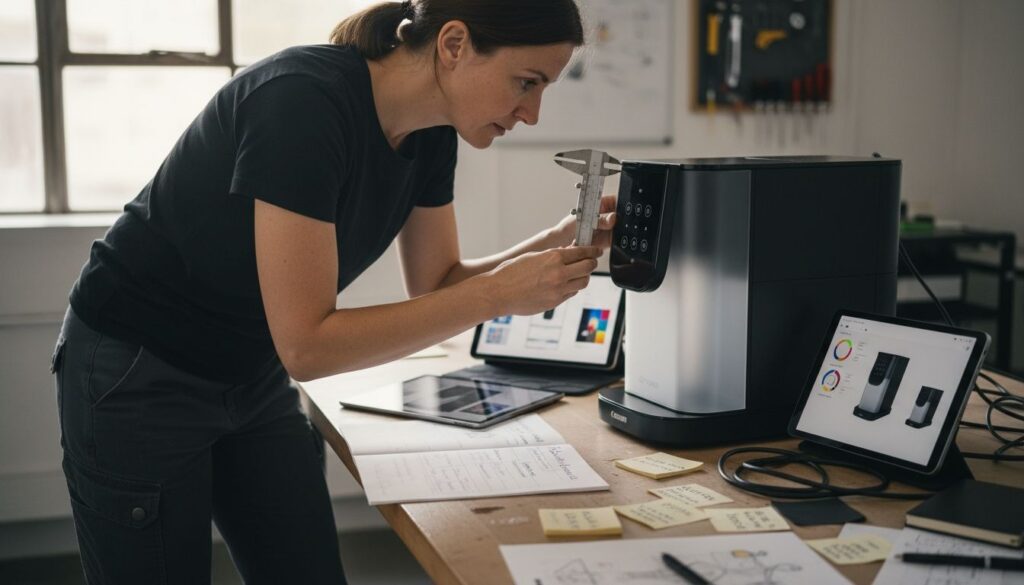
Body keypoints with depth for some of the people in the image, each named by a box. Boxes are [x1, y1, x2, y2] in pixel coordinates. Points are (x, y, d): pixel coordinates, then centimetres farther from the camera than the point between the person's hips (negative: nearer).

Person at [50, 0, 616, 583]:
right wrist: (501, 293, -30)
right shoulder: (304, 103, -31)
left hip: (255, 377, 7)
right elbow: (306, 344, -31)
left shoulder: (431, 132, -7)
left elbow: (437, 287, 3)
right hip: (139, 378, -7)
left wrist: (556, 246, -13)